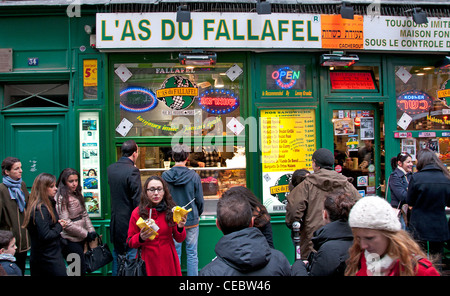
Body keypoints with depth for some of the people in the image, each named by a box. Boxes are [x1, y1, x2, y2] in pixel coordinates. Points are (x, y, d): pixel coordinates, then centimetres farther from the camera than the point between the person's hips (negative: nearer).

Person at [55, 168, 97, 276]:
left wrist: (91, 231, -1)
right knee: (81, 270, -7)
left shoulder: (77, 194, 11)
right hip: (70, 241, -7)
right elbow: (66, 223, -17)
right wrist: (86, 234, -13)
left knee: (81, 269, 10)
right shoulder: (61, 198, -13)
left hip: (81, 239, 7)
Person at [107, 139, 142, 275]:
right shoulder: (132, 171, -20)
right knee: (132, 254, 5)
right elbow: (137, 199, -18)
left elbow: (112, 192, 11)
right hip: (129, 220, -7)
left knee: (117, 255, 20)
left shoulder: (110, 168, 2)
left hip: (115, 220, 7)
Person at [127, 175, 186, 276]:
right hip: (148, 262, -1)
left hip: (168, 261, 1)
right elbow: (130, 242, 0)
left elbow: (179, 239, 1)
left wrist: (180, 228, -18)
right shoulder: (137, 213, -8)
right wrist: (140, 238, -20)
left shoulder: (171, 210, -5)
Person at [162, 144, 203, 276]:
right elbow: (200, 200, -4)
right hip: (191, 220, -1)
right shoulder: (194, 176, -11)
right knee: (192, 254, 10)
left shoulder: (165, 176, -8)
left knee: (174, 254, 12)